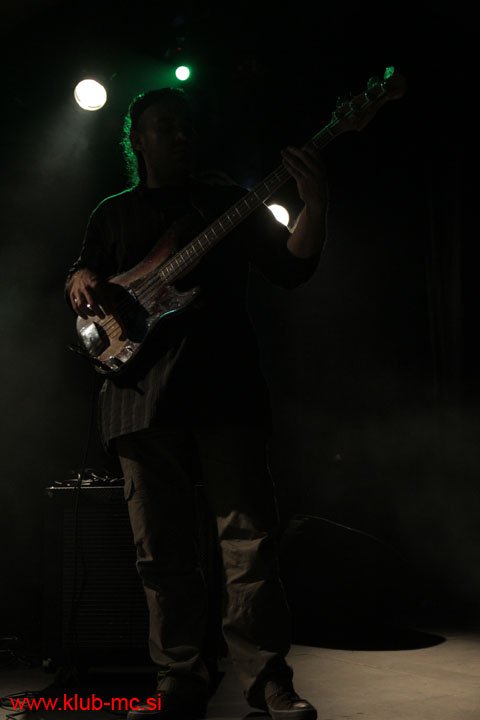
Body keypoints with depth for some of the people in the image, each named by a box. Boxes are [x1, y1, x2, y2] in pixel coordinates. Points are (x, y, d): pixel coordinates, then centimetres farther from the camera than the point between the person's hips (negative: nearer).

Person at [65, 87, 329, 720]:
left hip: (225, 383, -1)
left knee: (249, 536, -7)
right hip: (143, 389, 2)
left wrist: (315, 208, -9)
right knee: (163, 550, 2)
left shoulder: (231, 201, 16)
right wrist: (83, 282, -4)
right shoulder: (113, 213, 22)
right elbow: (82, 274, 20)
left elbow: (291, 266, 7)